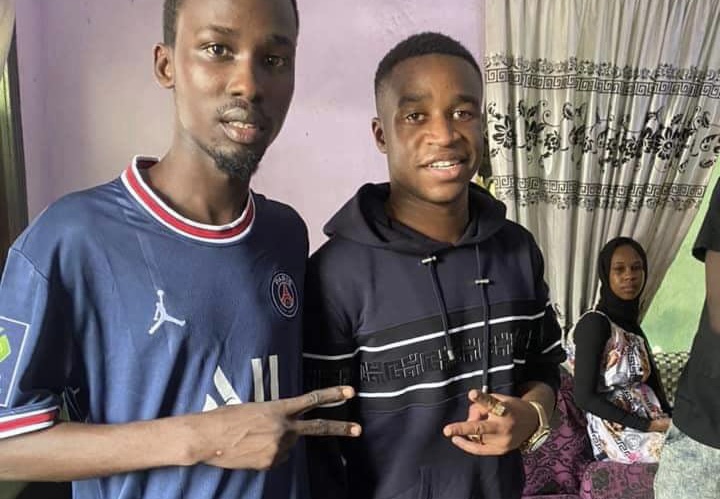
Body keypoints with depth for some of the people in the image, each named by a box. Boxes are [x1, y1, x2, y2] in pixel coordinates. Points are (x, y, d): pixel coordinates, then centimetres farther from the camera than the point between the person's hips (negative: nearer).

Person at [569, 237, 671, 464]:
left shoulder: (630, 322, 13)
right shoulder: (594, 323, -14)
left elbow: (650, 382, 9)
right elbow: (585, 397, -18)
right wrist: (647, 425, -18)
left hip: (650, 426, 8)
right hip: (620, 435, -8)